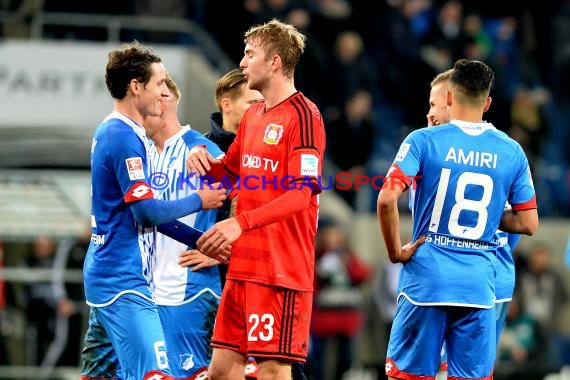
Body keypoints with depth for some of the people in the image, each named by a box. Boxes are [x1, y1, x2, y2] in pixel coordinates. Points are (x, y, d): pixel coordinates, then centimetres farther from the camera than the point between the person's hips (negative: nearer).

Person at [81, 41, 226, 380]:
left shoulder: (110, 132, 15)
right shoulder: (124, 136, -15)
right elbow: (148, 212, -17)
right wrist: (199, 201, -2)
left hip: (105, 276, 10)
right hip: (124, 283, -10)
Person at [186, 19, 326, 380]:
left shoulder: (303, 116, -11)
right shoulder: (252, 115, 16)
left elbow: (300, 195, -19)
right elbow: (229, 171, 31)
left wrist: (241, 223, -29)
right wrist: (203, 160, 7)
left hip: (282, 271, -9)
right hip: (244, 266, 9)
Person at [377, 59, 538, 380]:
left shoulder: (423, 141, -3)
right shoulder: (512, 152, 5)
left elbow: (387, 199, -14)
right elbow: (529, 224, 7)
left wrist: (396, 252, -2)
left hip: (426, 279, -2)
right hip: (479, 286, 2)